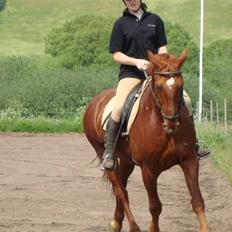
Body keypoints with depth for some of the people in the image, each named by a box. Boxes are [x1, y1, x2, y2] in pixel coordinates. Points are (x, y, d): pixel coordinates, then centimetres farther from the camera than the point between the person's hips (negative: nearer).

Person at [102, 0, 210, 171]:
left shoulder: (155, 20, 12)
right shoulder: (121, 24, 6)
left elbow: (162, 48, 11)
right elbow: (116, 54, 2)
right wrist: (136, 61, -14)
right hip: (130, 72, -3)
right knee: (119, 107, -29)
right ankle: (109, 151, -22)